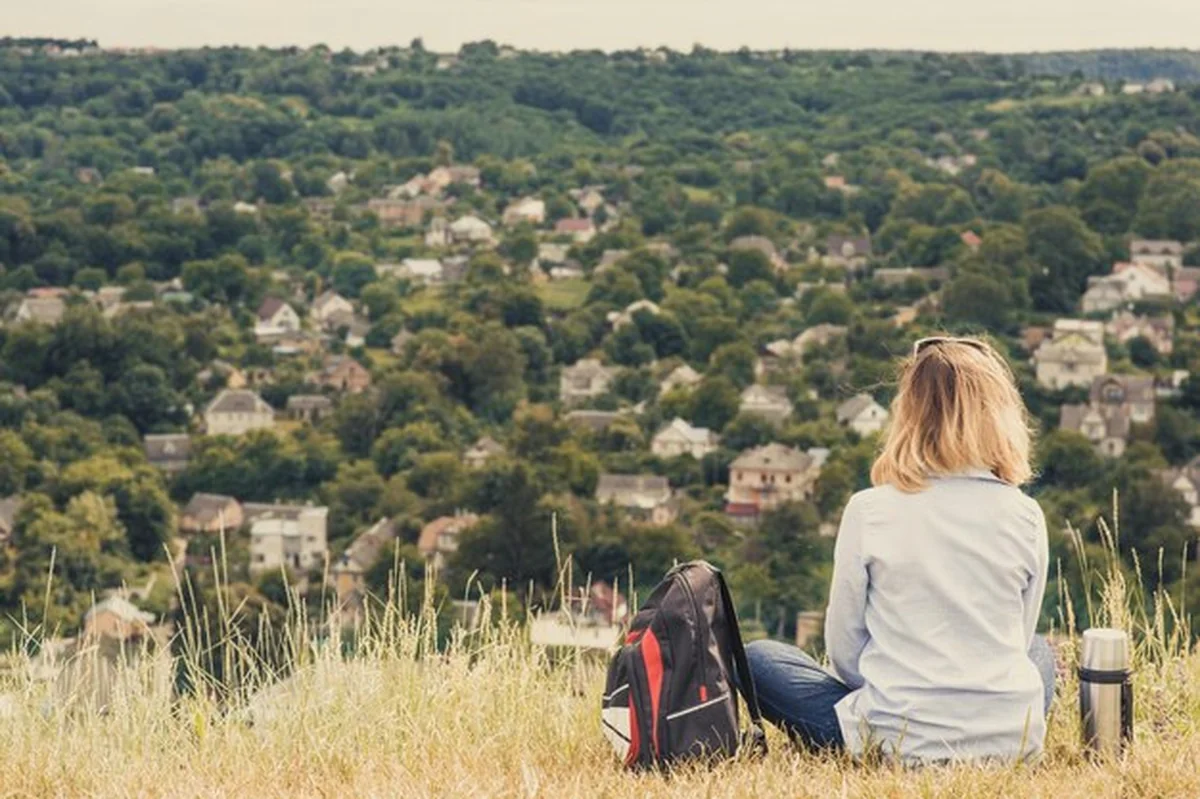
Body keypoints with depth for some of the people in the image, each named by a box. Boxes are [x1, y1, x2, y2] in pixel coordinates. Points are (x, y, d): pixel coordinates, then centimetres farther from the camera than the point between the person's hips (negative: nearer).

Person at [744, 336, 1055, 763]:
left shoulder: (869, 512, -8)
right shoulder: (1025, 517, -3)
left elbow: (843, 648, 0)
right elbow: (1019, 636, 10)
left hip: (900, 741, -3)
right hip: (1013, 741, 3)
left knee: (758, 659, 19)